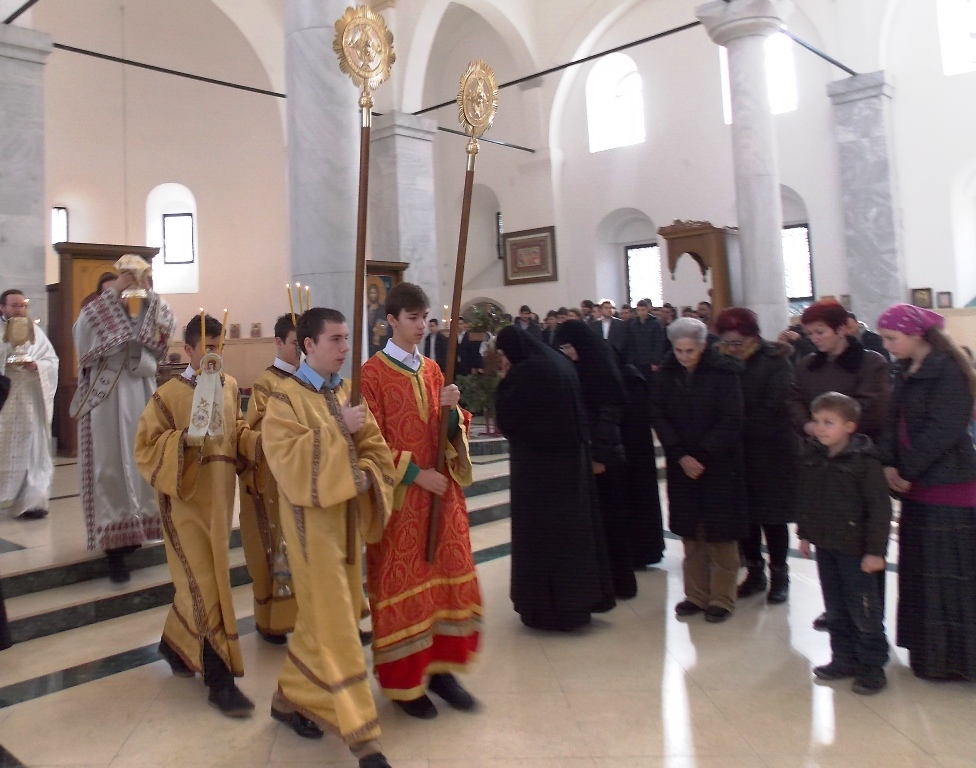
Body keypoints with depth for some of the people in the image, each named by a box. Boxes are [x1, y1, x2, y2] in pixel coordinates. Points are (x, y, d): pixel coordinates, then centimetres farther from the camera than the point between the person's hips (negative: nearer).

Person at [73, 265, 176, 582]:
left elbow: (166, 324, -2)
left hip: (139, 401, 4)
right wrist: (114, 290, -20)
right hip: (104, 404, -4)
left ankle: (132, 528, 22)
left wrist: (148, 292, -13)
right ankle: (113, 541, -3)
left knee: (140, 465, 7)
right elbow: (86, 325, -17)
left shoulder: (140, 323, 12)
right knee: (109, 468, -4)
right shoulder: (90, 321, 2)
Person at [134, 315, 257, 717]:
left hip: (220, 496, 6)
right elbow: (146, 447, -10)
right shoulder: (168, 394, -10)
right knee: (206, 585, -4)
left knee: (200, 580, 18)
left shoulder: (230, 386, 6)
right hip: (185, 499, -6)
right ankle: (220, 680, 4)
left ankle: (175, 643, 42)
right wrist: (184, 438, -26)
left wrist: (258, 441, -4)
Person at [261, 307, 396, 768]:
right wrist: (338, 430, -25)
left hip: (347, 517, 7)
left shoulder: (348, 392, 9)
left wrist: (365, 476, -12)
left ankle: (291, 696, 36)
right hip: (312, 520, -7)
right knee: (334, 621, -4)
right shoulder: (286, 397, -10)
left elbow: (375, 448, 7)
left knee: (324, 615, 16)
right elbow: (287, 457, -22)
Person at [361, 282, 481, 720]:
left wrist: (452, 409, -9)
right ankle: (403, 682, 17)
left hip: (441, 489, 6)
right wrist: (415, 474, -17)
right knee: (401, 584, 3)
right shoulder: (373, 374, -8)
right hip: (401, 495, -6)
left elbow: (451, 431, 12)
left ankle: (440, 668, 23)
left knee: (448, 576, 8)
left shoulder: (432, 371, 11)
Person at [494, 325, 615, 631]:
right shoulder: (560, 363, 8)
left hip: (538, 463, -8)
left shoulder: (522, 373, -18)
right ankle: (578, 598, 26)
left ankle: (548, 606, 11)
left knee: (541, 531, 2)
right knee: (573, 524, 15)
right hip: (570, 456, 8)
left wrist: (504, 380, -2)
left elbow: (506, 418, -12)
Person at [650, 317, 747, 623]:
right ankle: (695, 595, 19)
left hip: (719, 463, -3)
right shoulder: (665, 373, 0)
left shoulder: (724, 373, -9)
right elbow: (658, 416, -2)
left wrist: (702, 456, -15)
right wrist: (681, 455, -12)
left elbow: (730, 422, -11)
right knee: (690, 531, 7)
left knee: (719, 532, 2)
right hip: (680, 463, 3)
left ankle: (722, 598, 14)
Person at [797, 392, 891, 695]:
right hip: (824, 545, 7)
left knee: (864, 610, 4)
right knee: (835, 609, 16)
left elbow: (880, 508, -16)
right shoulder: (811, 457, 2)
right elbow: (804, 499, 13)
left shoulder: (864, 462, -17)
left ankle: (872, 666, 17)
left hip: (855, 548, -6)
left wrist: (876, 550, -17)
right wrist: (804, 534, 14)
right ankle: (844, 659, 29)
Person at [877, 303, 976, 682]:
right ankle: (929, 651, 27)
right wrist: (888, 463, -5)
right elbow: (894, 421, 9)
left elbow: (943, 430, -20)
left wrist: (906, 470, -16)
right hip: (917, 486, 9)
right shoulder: (906, 372, 13)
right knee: (919, 574, 14)